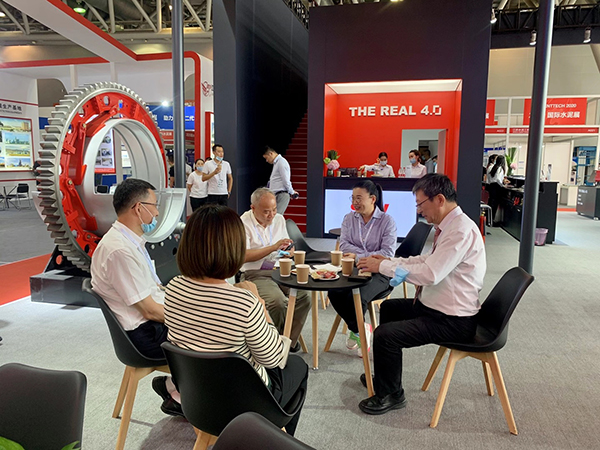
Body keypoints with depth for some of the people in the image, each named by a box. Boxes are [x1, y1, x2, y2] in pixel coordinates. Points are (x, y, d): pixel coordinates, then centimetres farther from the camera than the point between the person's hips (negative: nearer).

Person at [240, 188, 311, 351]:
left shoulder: (279, 219, 11)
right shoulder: (243, 224, -8)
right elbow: (244, 256, -19)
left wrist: (290, 251, -2)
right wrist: (273, 247, -22)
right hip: (256, 274, -5)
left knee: (304, 297, -18)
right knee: (278, 301, -30)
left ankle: (289, 340, 1)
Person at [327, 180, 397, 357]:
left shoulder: (387, 221, -3)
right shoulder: (349, 218, 9)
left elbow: (388, 253, -12)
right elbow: (344, 245, -2)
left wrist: (358, 256, -18)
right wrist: (370, 255, -15)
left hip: (378, 273, -4)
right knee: (334, 293, -24)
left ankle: (355, 329, 5)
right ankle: (359, 329, 2)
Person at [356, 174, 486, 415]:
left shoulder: (461, 230, -25)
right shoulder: (449, 225, 6)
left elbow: (430, 274, -32)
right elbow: (429, 260, 16)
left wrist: (383, 266, -22)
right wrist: (391, 261, 5)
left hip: (453, 320, -11)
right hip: (435, 305, 11)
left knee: (384, 334, -18)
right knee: (389, 307, 24)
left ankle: (391, 395, 8)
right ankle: (384, 375, 37)